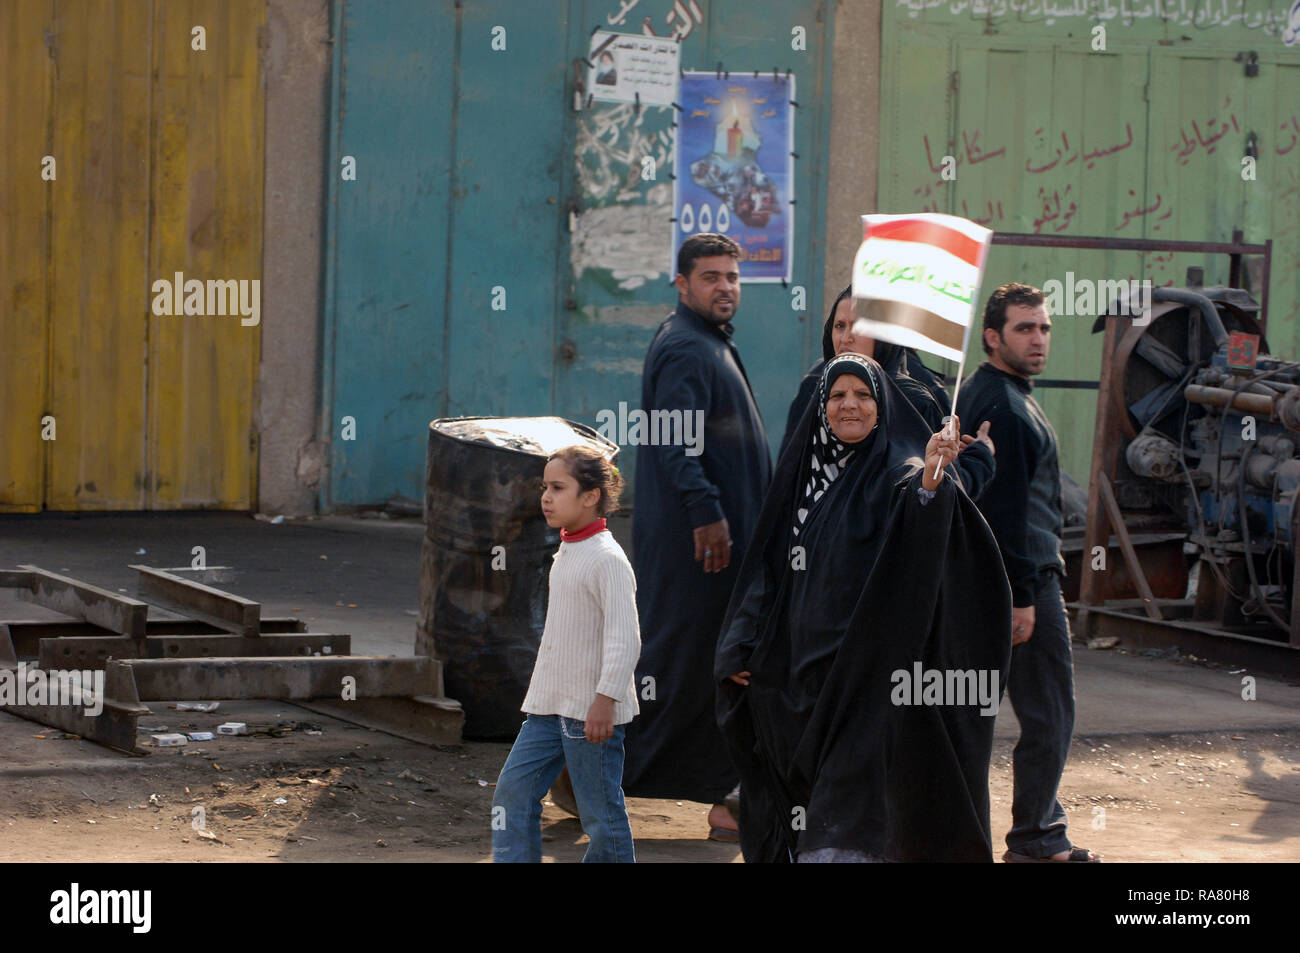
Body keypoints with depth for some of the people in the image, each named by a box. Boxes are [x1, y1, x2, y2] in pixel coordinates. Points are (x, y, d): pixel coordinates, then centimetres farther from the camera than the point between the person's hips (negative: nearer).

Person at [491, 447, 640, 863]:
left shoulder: (607, 559, -15)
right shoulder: (566, 554, 13)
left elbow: (624, 637, -20)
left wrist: (604, 699, -26)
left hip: (591, 709, -9)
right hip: (549, 705, 9)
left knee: (600, 812, -1)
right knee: (513, 791, 4)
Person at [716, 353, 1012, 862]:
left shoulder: (899, 475, -5)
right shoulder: (803, 474, 12)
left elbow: (922, 533, -28)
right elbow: (768, 568, 16)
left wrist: (930, 482, -48)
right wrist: (745, 649, 8)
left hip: (870, 665, -6)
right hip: (803, 665, 6)